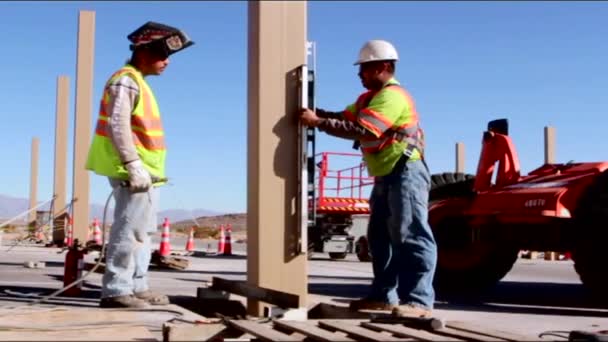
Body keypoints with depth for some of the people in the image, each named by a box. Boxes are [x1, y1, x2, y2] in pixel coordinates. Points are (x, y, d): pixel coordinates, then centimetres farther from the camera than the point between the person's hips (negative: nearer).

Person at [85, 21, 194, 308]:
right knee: (130, 230, -10)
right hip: (134, 171, -10)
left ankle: (137, 287, 19)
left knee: (141, 230, 13)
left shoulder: (137, 82, 20)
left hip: (144, 170, 10)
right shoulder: (125, 80, -11)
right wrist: (133, 164, -27)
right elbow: (117, 124, -22)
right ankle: (115, 290, -8)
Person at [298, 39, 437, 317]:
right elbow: (344, 117, 14)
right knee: (381, 237, 12)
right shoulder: (370, 97, 19)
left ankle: (419, 301, -16)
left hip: (406, 173, -11)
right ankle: (384, 295, 18)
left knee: (410, 236, -14)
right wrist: (314, 111, -3)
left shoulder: (392, 96, -16)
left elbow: (363, 130, -27)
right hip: (386, 176, 11)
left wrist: (318, 123, -25)